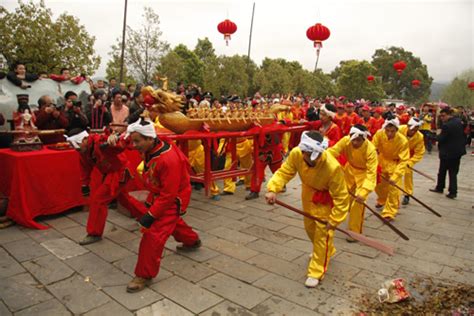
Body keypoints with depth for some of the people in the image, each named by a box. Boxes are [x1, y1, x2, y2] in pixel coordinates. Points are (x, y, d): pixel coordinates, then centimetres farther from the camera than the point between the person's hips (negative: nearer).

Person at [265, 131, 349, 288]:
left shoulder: (333, 167, -40)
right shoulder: (296, 153, -31)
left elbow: (341, 197, -29)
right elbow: (284, 172, -19)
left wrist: (334, 220, -24)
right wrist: (273, 189, -35)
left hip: (327, 198, -5)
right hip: (308, 192, 6)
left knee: (322, 232, -1)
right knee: (309, 227, 21)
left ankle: (316, 272, 16)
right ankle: (325, 251, 51)